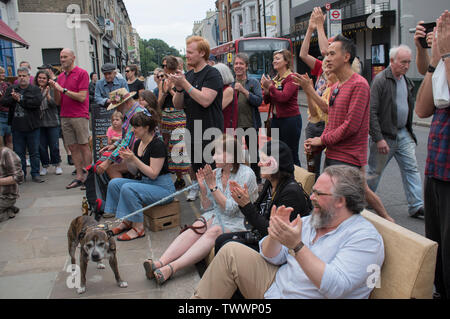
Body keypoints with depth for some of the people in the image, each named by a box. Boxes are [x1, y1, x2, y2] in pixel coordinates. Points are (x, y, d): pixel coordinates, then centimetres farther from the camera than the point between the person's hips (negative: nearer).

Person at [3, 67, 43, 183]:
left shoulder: (35, 89, 1)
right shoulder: (11, 89, 11)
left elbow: (37, 102, -16)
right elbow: (4, 102, 1)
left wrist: (20, 100, -15)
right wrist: (13, 98, -18)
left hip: (32, 126, -2)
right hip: (17, 126, 3)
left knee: (34, 152, 5)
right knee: (18, 152, 8)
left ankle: (35, 174, 13)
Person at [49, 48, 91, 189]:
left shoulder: (82, 73, -3)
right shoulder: (60, 76, 16)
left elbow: (82, 97, -12)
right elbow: (58, 101, 15)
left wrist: (63, 90, -12)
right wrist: (55, 89, -3)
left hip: (79, 116, -6)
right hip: (65, 117, 6)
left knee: (84, 146, -2)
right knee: (73, 147, 5)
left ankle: (87, 176, 4)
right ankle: (79, 176, 9)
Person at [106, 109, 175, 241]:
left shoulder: (157, 145, -17)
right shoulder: (138, 143, 8)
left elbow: (153, 174, -21)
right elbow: (135, 172, 13)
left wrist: (134, 159, -23)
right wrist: (127, 160, -6)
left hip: (163, 187, -9)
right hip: (144, 182, 9)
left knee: (128, 188, -29)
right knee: (114, 183, -7)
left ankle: (138, 228, -15)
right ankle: (126, 221, 1)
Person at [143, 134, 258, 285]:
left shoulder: (246, 174, -10)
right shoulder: (215, 173, 6)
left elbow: (230, 208, -15)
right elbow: (207, 207, 9)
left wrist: (213, 186, -17)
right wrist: (203, 188, -7)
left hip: (237, 221, -5)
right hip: (216, 215, 5)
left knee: (214, 231, -34)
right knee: (197, 227, -27)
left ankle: (172, 267, -46)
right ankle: (160, 263, -43)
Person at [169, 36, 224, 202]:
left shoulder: (212, 74, -12)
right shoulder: (188, 75, 12)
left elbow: (205, 100, -25)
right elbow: (178, 105, 9)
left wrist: (184, 84, -21)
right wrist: (178, 88, -10)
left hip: (210, 131, -7)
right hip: (192, 130, 8)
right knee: (194, 163, 19)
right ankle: (195, 187, 37)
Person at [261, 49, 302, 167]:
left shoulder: (291, 78, -10)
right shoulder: (275, 79, 11)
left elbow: (284, 96, -24)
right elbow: (267, 101, 14)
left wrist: (270, 86, -17)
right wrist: (266, 90, -5)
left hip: (290, 119, -8)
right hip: (276, 119, 8)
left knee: (292, 155, -3)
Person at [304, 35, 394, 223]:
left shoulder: (359, 84, -13)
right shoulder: (335, 87, 16)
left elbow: (351, 125, -19)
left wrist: (322, 140, -10)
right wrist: (317, 144, 3)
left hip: (348, 159, -9)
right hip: (332, 156, 9)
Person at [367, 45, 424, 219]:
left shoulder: (407, 81, 12)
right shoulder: (381, 80, -13)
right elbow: (372, 111, -18)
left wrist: (409, 131, 16)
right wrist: (378, 138, -21)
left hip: (404, 133, 7)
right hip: (384, 134, -7)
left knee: (411, 169, 3)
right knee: (375, 171, 5)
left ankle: (416, 206, 7)